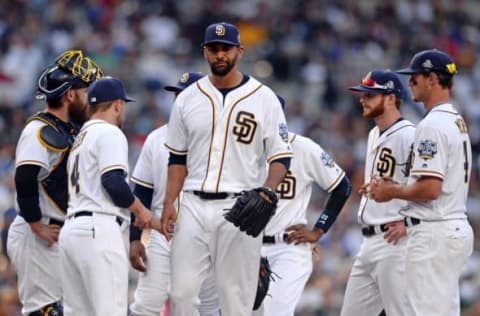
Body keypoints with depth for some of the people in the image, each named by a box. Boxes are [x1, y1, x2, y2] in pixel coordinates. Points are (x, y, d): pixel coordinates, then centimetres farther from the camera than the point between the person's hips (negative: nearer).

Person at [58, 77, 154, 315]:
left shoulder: (81, 137, 23)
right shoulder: (109, 133, -4)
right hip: (98, 229, -9)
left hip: (70, 229, 9)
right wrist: (141, 210, -2)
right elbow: (114, 183, -16)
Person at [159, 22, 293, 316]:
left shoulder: (264, 98, 1)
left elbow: (281, 158, 1)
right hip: (194, 206, 3)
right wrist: (169, 203, 3)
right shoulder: (188, 98, 10)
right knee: (182, 291, -3)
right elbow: (178, 158, 15)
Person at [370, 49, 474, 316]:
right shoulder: (458, 122, 17)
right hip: (458, 229, 11)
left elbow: (430, 188, -23)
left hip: (434, 232, -11)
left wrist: (393, 191, -7)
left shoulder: (432, 125, -16)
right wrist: (397, 186, 15)